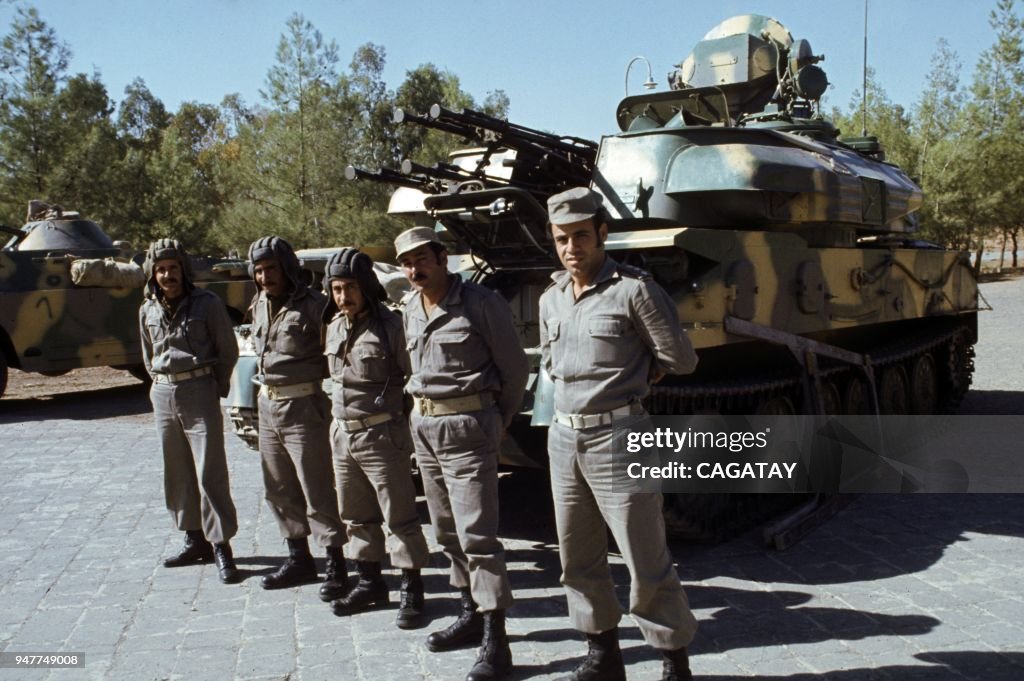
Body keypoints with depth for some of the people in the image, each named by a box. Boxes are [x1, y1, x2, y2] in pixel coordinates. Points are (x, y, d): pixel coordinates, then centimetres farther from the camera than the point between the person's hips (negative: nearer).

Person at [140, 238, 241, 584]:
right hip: (163, 395, 6)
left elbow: (228, 350, 1)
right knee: (177, 474, 11)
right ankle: (196, 539, 22)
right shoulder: (148, 310, 9)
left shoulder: (206, 303, -6)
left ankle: (221, 545, -1)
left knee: (210, 472, -7)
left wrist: (215, 386, 1)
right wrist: (162, 382, 15)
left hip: (199, 391, -5)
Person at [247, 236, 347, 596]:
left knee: (317, 491, -3)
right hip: (268, 405, 8)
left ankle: (336, 565, 7)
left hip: (303, 407, -8)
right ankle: (299, 558, 30)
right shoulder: (259, 307, 11)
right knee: (279, 490, 16)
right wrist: (266, 391, 14)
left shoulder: (312, 305, -14)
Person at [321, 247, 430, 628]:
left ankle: (411, 590, 10)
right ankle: (370, 583, 30)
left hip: (381, 435, -7)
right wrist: (343, 415, 16)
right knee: (356, 517, 16)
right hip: (342, 435, 7)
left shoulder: (390, 326, -12)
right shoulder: (334, 326, 9)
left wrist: (398, 416, -12)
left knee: (400, 516, 0)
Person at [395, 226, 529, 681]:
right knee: (447, 532, 14)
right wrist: (425, 411, 14)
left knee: (477, 535, -9)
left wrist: (499, 422, 3)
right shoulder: (410, 309, 10)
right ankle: (472, 615, 29)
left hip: (466, 427, -7)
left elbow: (515, 368, -4)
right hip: (424, 426, 8)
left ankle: (495, 643, -3)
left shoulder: (481, 304, -11)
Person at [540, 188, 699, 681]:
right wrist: (590, 379, 10)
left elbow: (681, 360, -6)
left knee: (646, 565, -1)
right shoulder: (551, 299, 10)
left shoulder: (634, 289, -10)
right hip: (564, 439, 7)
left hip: (618, 439, -7)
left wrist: (631, 376, 6)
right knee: (577, 561, 14)